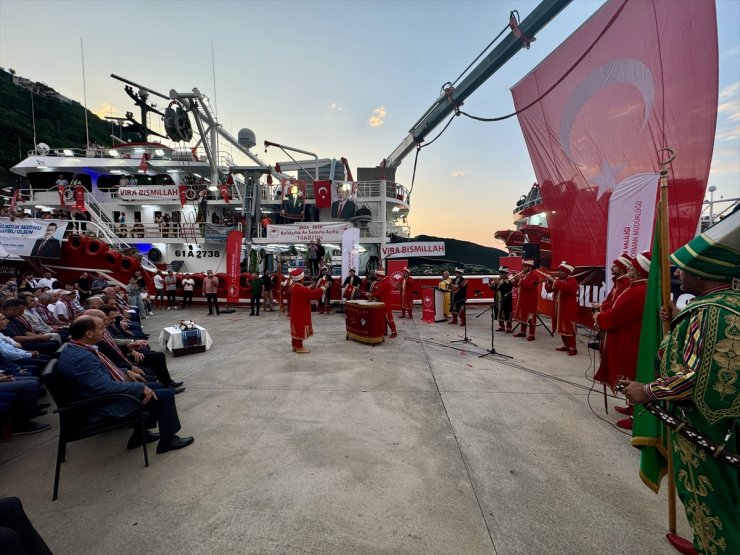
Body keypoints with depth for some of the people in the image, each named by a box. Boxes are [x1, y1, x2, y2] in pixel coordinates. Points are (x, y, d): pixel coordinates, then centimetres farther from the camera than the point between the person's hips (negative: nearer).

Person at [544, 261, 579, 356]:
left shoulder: (572, 281, -11)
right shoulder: (558, 280, 13)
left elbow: (566, 287, -33)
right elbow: (549, 290, 11)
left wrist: (554, 281, -31)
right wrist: (549, 282, -9)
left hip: (568, 310, -8)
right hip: (558, 309, 8)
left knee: (569, 328, -5)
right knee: (562, 327, 13)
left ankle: (573, 348, 1)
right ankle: (566, 345, 24)